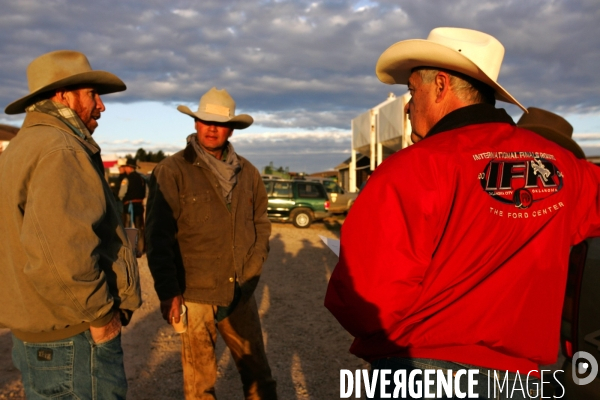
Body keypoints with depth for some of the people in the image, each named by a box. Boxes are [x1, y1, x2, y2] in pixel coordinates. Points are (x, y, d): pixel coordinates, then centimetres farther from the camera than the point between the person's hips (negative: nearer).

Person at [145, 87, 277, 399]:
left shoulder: (247, 172, 7)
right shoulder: (171, 171, -7)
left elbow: (261, 223, 13)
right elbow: (158, 238, -8)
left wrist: (251, 271, 5)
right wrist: (168, 292, -10)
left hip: (241, 294, 4)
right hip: (193, 295, -4)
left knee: (258, 374, 15)